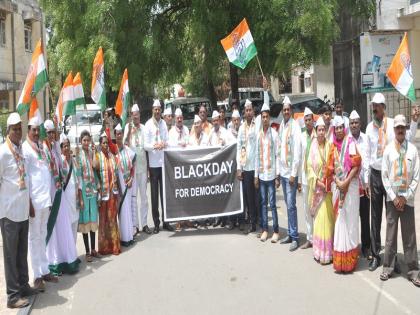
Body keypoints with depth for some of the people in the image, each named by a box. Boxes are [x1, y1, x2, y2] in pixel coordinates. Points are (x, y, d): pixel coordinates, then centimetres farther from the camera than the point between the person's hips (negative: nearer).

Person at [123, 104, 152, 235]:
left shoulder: (143, 127, 7)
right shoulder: (128, 127, -2)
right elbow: (125, 143, -15)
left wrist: (148, 166, 12)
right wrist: (129, 132, -30)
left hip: (143, 164, 3)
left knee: (144, 195, 7)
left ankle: (144, 223, 13)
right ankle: (134, 223, 7)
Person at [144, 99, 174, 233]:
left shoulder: (164, 123, 9)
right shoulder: (148, 125, -4)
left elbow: (168, 141, 7)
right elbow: (145, 145, -8)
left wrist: (164, 144, -15)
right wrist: (154, 146, -27)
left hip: (164, 161, 4)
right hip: (153, 163, -4)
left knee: (165, 192, 8)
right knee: (154, 194, 2)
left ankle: (165, 221, 17)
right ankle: (156, 223, 9)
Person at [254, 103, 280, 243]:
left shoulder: (274, 134, -5)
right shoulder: (259, 135, 8)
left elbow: (277, 155, -5)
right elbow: (256, 155, 11)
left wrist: (277, 175, -8)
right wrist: (256, 175, 8)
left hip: (271, 173, -4)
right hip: (261, 174, 4)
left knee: (272, 203, -2)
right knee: (263, 202, 9)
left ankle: (275, 231, 6)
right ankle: (264, 229, 17)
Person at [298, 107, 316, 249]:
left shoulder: (318, 135, -8)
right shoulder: (302, 136, 6)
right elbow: (300, 158, 10)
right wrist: (299, 179, 11)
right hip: (304, 176, 5)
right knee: (306, 209, 11)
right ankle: (309, 238, 21)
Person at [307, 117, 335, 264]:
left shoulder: (329, 146, -2)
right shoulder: (313, 146, 3)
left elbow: (332, 166, -2)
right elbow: (310, 166, 3)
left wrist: (326, 182, -13)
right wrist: (317, 181, -8)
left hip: (328, 187, -2)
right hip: (316, 187, 2)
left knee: (326, 218, -3)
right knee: (318, 218, 6)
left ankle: (326, 252, 6)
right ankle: (318, 251, 15)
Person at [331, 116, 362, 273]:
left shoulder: (350, 143, -4)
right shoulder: (333, 146, 12)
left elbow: (356, 165, -10)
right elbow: (331, 168, 12)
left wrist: (346, 181, -16)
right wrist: (337, 181, -5)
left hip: (350, 185, -5)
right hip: (337, 186, 5)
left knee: (349, 219, -2)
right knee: (339, 218, 7)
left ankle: (349, 259, 5)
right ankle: (339, 258, 14)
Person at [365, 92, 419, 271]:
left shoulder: (392, 124, -5)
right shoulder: (369, 127, 2)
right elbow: (367, 154, 7)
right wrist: (366, 179, 8)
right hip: (375, 174, 3)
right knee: (375, 217, 8)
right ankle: (375, 255, 18)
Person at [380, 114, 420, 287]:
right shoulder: (388, 150, 0)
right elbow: (384, 176, 1)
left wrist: (405, 197, -6)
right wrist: (394, 198, -4)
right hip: (392, 198, 0)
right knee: (390, 234, 6)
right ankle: (388, 268, 15)